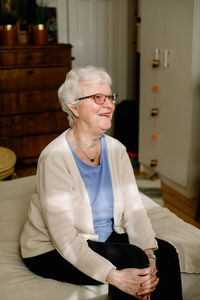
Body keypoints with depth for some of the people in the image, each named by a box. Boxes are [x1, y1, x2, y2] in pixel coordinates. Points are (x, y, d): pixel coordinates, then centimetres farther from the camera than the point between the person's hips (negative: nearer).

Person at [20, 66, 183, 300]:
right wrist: (114, 276, -34)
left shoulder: (116, 150, -2)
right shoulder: (55, 157, -23)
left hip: (106, 237, 6)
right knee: (131, 257, -26)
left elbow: (134, 208, -7)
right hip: (52, 251, -5)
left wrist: (149, 254, -24)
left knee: (165, 253, -15)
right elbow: (64, 237, -26)